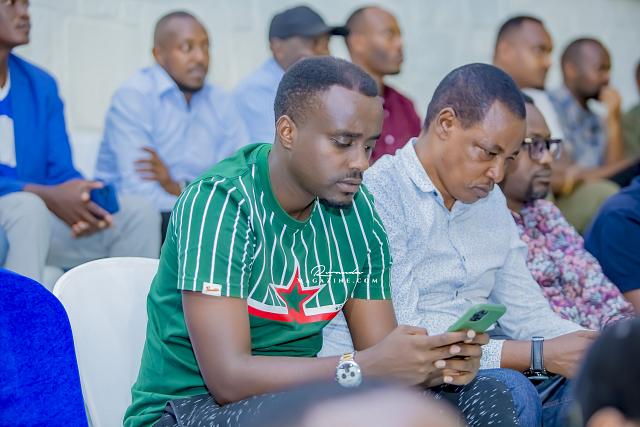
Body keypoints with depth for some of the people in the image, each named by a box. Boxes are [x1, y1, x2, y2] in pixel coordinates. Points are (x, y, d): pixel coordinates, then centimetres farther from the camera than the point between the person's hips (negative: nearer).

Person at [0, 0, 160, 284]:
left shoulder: (40, 85, 11)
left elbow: (62, 174, 5)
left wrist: (80, 199, -16)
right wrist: (47, 196, -27)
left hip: (36, 217, 6)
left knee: (138, 214, -6)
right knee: (28, 207, -36)